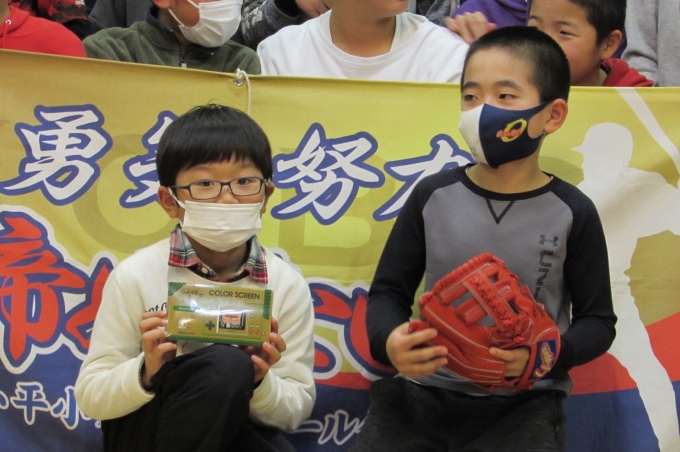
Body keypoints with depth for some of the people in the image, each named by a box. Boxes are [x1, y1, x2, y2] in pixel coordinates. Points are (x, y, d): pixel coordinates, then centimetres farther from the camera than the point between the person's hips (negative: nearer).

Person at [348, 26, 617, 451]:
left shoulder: (572, 212, -1)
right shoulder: (433, 195, 3)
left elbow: (597, 320, 4)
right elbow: (389, 291, 9)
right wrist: (389, 340, -13)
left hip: (523, 404, -2)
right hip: (423, 390, 2)